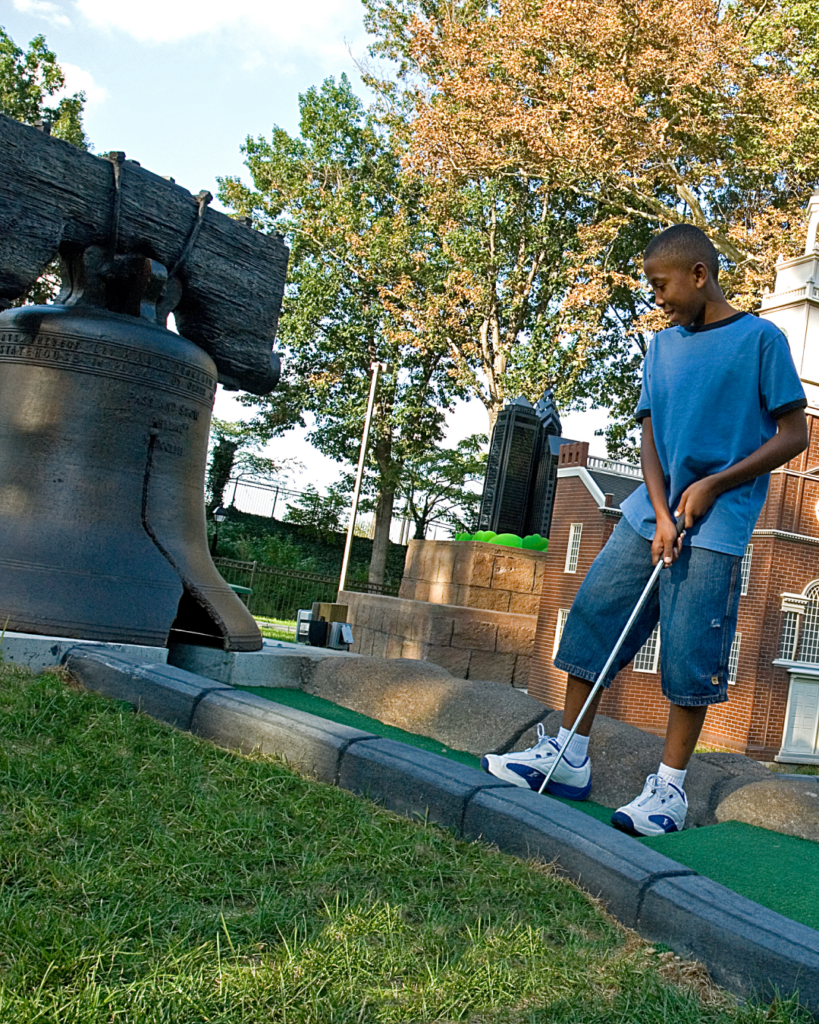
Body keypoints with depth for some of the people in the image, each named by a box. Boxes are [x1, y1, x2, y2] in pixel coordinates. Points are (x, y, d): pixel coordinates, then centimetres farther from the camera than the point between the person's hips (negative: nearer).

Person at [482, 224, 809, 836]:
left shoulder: (761, 338, -2)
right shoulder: (662, 347, 15)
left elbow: (795, 435, -3)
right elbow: (650, 438, 9)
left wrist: (714, 484, -12)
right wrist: (661, 514, -5)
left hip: (718, 521, -6)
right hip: (651, 511, 6)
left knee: (690, 651, -6)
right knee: (593, 616, 1)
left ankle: (671, 785, 8)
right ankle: (570, 756, 12)